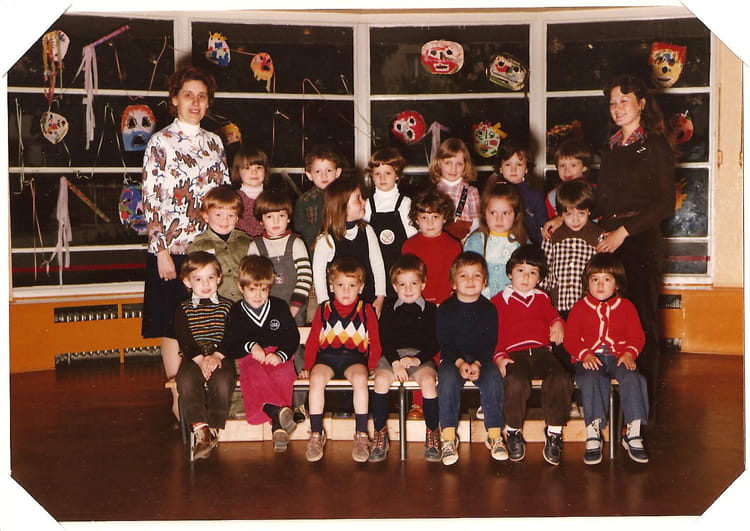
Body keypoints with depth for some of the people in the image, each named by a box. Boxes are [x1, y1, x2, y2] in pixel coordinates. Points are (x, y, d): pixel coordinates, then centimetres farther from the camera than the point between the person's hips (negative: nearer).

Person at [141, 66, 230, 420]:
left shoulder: (214, 143, 12)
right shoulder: (160, 143, -3)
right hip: (172, 248, -4)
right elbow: (151, 201, -8)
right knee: (173, 327, 1)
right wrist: (161, 251, -14)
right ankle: (179, 401, 10)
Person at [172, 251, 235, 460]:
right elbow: (184, 341, 0)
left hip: (221, 356, 0)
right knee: (186, 380, -32)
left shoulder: (228, 307, 12)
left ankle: (213, 429, -24)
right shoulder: (183, 309, 12)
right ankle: (199, 428, -33)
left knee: (222, 381, -32)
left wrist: (217, 356, -16)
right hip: (193, 357, 1)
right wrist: (200, 359, -17)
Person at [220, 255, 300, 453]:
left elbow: (293, 338, 7)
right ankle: (278, 411, -56)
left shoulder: (279, 307, 11)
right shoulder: (235, 313, 10)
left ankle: (277, 422, -42)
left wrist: (280, 355, -13)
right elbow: (228, 347, 5)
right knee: (255, 375, -38)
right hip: (250, 359, 0)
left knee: (283, 374, -36)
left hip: (278, 356, 0)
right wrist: (250, 346, -13)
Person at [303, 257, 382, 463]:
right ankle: (316, 434, -20)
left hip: (354, 358, -1)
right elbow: (312, 341, 12)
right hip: (327, 356, 1)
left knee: (360, 378, -33)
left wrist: (370, 368, -4)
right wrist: (308, 366, 0)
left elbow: (375, 344, 9)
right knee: (317, 378, -31)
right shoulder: (324, 310, 13)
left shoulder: (366, 311, 10)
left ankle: (361, 436, -23)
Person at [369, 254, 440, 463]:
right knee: (381, 379, -29)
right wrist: (395, 362, -14)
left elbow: (434, 343, 3)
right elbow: (385, 341, 4)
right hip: (392, 356, 1)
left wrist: (417, 359, -14)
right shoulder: (389, 310, 14)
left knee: (428, 381, -31)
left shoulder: (430, 310, 11)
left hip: (421, 357, -1)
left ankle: (432, 433, -16)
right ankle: (380, 433, -18)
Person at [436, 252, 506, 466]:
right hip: (452, 358, -1)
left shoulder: (489, 309, 4)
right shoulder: (445, 309, 2)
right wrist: (459, 362, -19)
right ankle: (448, 437, -28)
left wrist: (478, 363, -17)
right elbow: (444, 343, -2)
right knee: (448, 379, -31)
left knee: (493, 379, -29)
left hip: (481, 358, 1)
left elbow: (490, 344, 0)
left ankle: (495, 434, -21)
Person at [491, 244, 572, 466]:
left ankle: (554, 433, -14)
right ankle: (513, 432, -11)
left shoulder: (542, 299, 31)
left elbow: (552, 315, 22)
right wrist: (499, 357, -8)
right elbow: (493, 334, 8)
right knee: (516, 382, -36)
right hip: (514, 354, -3)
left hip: (541, 351, 3)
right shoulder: (499, 301, 16)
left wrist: (558, 324, -3)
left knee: (561, 379, -29)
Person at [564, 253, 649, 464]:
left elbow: (637, 336, 10)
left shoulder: (626, 307, 13)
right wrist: (585, 354, -14)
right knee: (590, 380, -34)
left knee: (631, 378, -30)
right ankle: (592, 434, -32)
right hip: (589, 358, -1)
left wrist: (629, 354, -10)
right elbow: (570, 338, 4)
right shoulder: (580, 308, 9)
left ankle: (633, 434, -22)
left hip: (618, 357, 1)